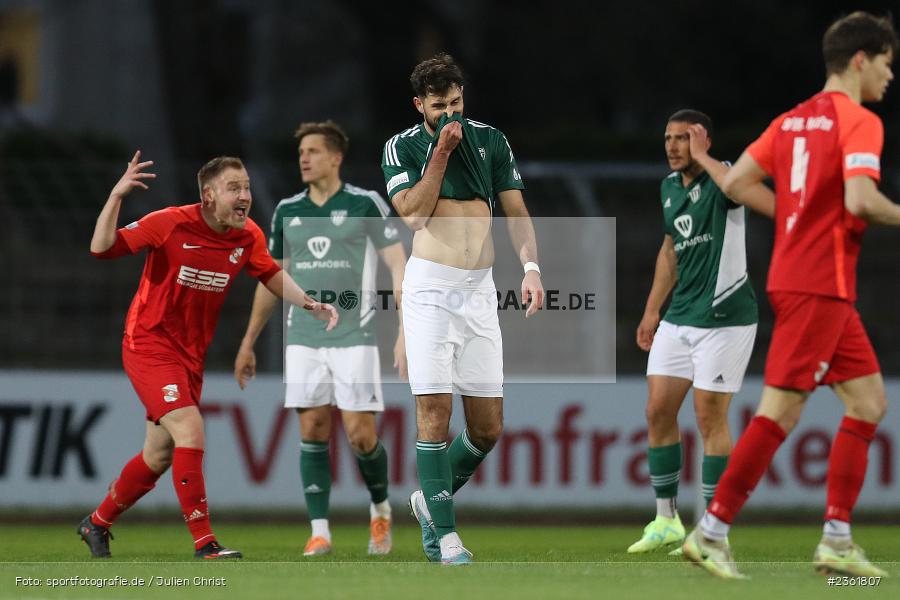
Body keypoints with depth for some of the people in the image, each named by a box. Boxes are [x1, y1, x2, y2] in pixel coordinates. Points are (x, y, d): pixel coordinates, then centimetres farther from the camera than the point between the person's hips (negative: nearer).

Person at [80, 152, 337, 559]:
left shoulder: (249, 236, -3)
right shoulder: (171, 224, -19)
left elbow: (271, 275, 15)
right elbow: (102, 248, -20)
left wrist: (310, 305, 1)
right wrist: (116, 197, -32)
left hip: (191, 355, 7)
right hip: (149, 345, -7)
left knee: (160, 456, 13)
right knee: (190, 432, -22)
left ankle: (97, 523, 35)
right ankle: (205, 545, -20)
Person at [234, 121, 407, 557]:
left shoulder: (366, 204, -3)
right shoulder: (287, 211, 10)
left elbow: (398, 266, -4)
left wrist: (405, 332, -13)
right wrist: (248, 343, 18)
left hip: (353, 337, -3)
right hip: (303, 339, 4)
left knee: (360, 434, -6)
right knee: (313, 430, -3)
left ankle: (380, 508, 20)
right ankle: (319, 532, -1)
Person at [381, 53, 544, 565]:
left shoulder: (490, 141, 11)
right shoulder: (402, 148, 3)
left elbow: (516, 211, 9)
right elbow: (414, 215, -9)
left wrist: (531, 266, -6)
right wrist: (442, 150, -10)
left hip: (480, 291, 4)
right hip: (430, 287, -4)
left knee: (488, 427, 2)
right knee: (435, 410, -12)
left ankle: (432, 501, 26)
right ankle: (446, 537, -8)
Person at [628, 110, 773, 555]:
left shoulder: (722, 178, -14)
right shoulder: (669, 187, 9)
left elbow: (770, 204, -36)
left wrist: (704, 159, -28)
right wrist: (652, 310, 23)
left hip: (723, 318, -7)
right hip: (679, 318, 7)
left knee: (710, 418, -4)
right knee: (658, 412, 5)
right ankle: (666, 521, 16)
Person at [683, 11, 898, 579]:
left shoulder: (793, 120, 14)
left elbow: (736, 182, 9)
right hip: (819, 286, -9)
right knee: (781, 410, -8)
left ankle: (837, 540, 10)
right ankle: (712, 532, -7)